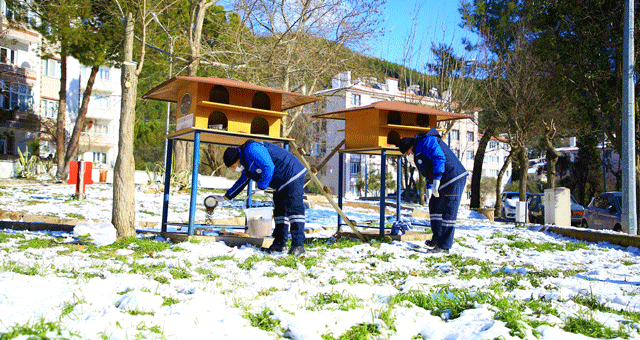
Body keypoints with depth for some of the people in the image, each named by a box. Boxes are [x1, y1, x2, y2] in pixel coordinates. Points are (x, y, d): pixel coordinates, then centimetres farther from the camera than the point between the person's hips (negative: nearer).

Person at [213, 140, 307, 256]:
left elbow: (268, 168, -25)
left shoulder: (252, 150, -16)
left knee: (294, 210, -15)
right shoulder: (247, 164, 17)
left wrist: (261, 187, -18)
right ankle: (280, 243, 19)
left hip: (293, 176, -11)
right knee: (279, 212, 13)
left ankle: (298, 246, -18)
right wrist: (226, 197, 36)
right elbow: (241, 182, 31)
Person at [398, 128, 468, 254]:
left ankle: (444, 246, -6)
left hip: (453, 179, -11)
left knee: (448, 213, -9)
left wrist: (436, 181, -27)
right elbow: (429, 170, 30)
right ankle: (437, 238, 25)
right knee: (434, 206, 18)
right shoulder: (418, 152, 20)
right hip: (444, 182, 11)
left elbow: (439, 158, -23)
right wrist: (429, 188, 27)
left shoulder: (426, 141, -11)